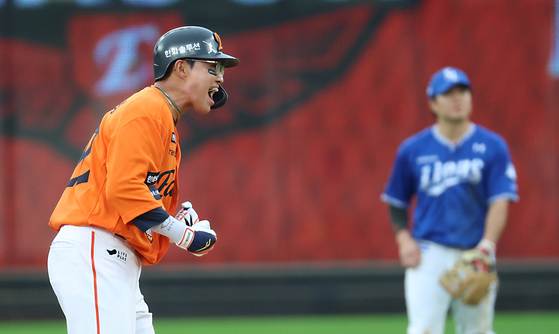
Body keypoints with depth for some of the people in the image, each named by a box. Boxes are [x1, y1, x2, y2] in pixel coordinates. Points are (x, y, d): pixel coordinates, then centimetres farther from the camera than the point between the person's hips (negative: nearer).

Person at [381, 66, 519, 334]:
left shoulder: (493, 146, 1)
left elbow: (499, 202, -8)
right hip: (428, 255, -1)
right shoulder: (413, 149, 4)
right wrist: (404, 239, -5)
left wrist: (487, 245, -23)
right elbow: (396, 203, 13)